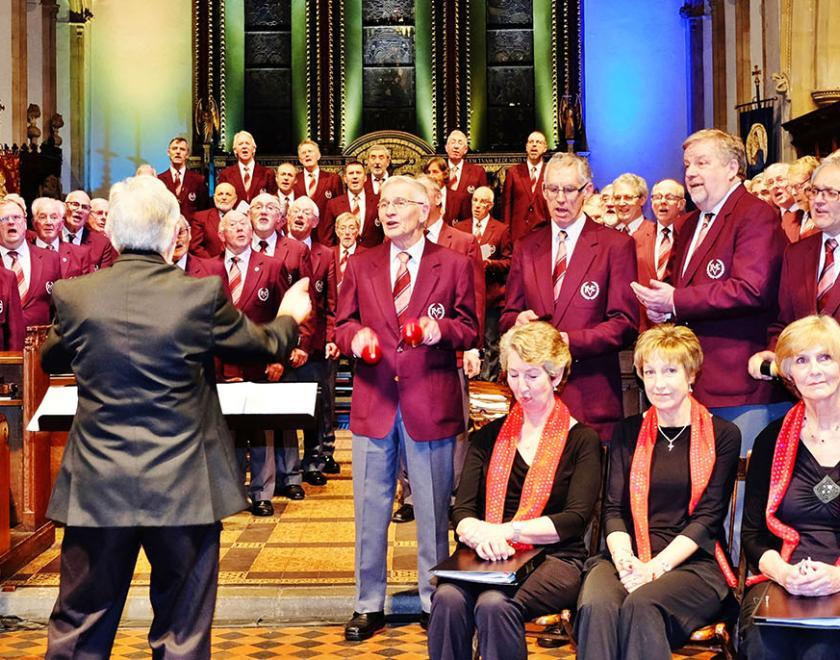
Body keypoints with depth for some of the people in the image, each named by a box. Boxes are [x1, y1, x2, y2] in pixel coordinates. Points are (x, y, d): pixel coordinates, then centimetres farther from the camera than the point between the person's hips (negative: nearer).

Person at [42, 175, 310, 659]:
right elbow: (267, 345, 5)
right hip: (183, 487, -1)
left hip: (97, 487, 2)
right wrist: (290, 315, 27)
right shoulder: (202, 295, -12)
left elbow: (52, 359, 14)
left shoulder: (74, 295, -7)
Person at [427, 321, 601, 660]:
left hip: (554, 558, -3)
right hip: (488, 558, 3)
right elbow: (462, 511, 7)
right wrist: (480, 535, -17)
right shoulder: (488, 437, 17)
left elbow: (576, 519, -5)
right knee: (448, 598, -30)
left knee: (495, 604, -33)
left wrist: (507, 530, -17)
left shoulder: (581, 440, 7)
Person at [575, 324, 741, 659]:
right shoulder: (628, 433, 16)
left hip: (693, 564, -2)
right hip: (627, 557, 2)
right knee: (596, 606, -32)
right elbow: (614, 508, 8)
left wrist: (656, 567, -14)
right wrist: (625, 560, -13)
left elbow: (708, 517, -2)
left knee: (641, 604, -35)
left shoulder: (722, 435, 7)